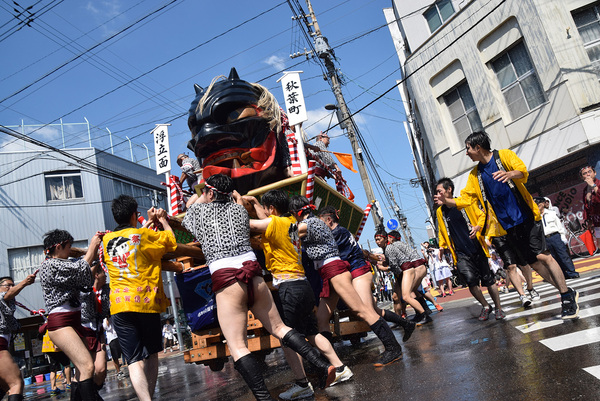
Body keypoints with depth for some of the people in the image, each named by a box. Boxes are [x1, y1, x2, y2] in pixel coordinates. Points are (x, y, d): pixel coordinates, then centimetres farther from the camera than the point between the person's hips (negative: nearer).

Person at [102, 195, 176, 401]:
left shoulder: (107, 240, 12)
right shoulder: (145, 235, -2)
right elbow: (172, 240, 10)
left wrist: (149, 222, 36)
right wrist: (163, 220, 24)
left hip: (119, 305, 2)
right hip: (146, 301, -2)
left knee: (134, 360, -2)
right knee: (152, 354, 17)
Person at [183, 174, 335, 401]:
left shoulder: (198, 209, 11)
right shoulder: (238, 208, 17)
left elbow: (186, 222, 34)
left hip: (225, 278, -4)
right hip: (253, 273, 5)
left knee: (237, 347, -4)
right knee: (278, 327, 15)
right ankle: (322, 366, 6)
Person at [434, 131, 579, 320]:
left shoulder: (504, 155, -1)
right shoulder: (475, 174, 12)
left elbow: (523, 171, -16)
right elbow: (465, 198, 11)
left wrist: (510, 174, -38)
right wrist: (447, 201, -6)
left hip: (526, 217, -4)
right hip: (507, 225, 5)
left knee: (542, 256, -12)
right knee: (533, 262, 4)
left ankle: (567, 297, 0)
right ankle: (567, 292, 18)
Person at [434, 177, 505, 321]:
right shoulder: (440, 211, 8)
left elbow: (481, 216, 7)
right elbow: (442, 232, 19)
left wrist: (477, 227, -12)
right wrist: (442, 246, 6)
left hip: (477, 249, -1)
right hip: (461, 253, 1)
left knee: (488, 279, 4)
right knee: (471, 280, -14)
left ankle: (498, 308, 22)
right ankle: (485, 306, 9)